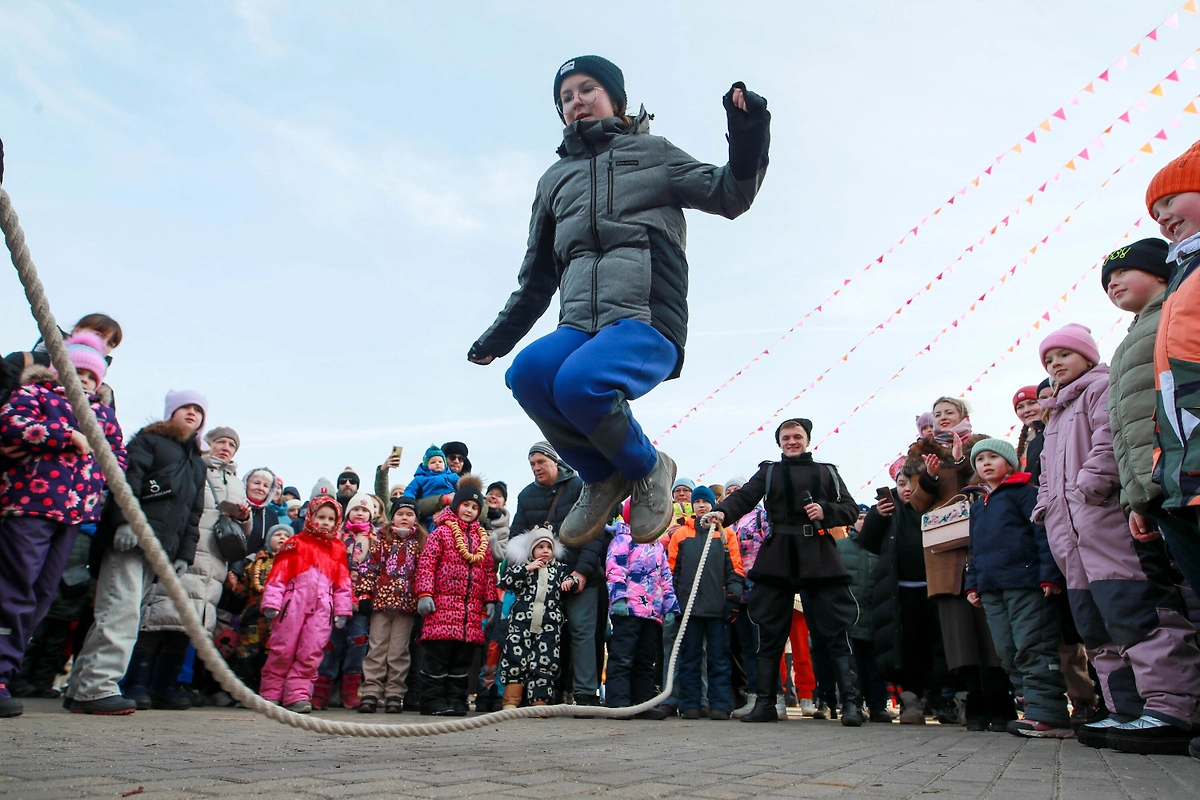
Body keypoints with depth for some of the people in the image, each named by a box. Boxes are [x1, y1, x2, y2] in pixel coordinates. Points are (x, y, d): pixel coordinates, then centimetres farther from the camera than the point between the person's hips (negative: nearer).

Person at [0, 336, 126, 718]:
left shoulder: (103, 413, 22)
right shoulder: (34, 393, 9)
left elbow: (118, 458, 15)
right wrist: (69, 437, -9)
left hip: (75, 512, 5)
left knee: (41, 597, 5)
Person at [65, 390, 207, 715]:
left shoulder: (197, 464, 28)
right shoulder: (148, 440, 9)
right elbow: (128, 480, -8)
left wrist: (185, 554, 13)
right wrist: (125, 520, -22)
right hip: (130, 540, -7)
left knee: (113, 615, 6)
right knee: (121, 612, -15)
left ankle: (81, 688, 9)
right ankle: (96, 687, -15)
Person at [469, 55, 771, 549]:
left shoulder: (652, 153, 17)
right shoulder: (555, 179, 27)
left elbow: (728, 195, 5)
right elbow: (537, 277, 31)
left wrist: (748, 140, -13)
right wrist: (495, 340, 32)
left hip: (648, 321, -4)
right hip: (579, 326, 4)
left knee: (578, 382, -33)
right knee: (528, 372, -29)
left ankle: (649, 469, -4)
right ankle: (602, 478, -5)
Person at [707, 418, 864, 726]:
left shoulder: (827, 472, 16)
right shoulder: (769, 472, 14)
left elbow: (851, 510, 12)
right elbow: (743, 497, -2)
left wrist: (826, 511, -9)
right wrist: (722, 512, -23)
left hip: (820, 557, 0)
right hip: (777, 558, 0)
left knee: (836, 629, -5)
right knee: (770, 632, 3)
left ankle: (850, 702, 0)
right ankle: (765, 703, 10)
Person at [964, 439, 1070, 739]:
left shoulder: (1024, 493, 0)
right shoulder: (978, 507, 23)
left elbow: (1044, 533, -8)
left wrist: (1050, 575, -16)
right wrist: (973, 584, 19)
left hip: (1025, 584, -8)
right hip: (991, 591, 8)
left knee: (1033, 649, -8)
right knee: (1009, 654, 7)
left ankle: (1048, 714, -4)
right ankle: (1037, 706, 13)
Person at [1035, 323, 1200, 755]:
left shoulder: (1103, 387, 5)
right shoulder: (1057, 414, 32)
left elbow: (1111, 437, -13)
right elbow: (1050, 472, 33)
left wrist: (1091, 484, -21)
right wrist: (1046, 505, 18)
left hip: (1108, 520, -10)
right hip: (1073, 534, 10)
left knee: (1136, 613, -15)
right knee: (1098, 626, 7)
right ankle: (1127, 710, 11)